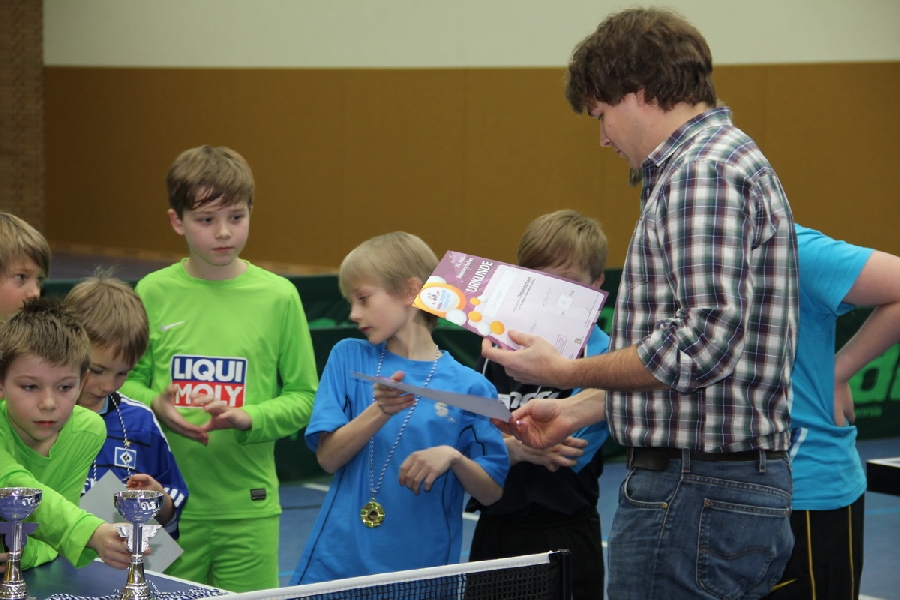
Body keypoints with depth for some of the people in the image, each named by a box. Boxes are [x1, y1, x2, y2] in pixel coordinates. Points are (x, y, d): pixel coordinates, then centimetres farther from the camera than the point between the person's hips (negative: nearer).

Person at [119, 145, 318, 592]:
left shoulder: (278, 296, -1)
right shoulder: (153, 293, 1)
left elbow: (303, 395, 2)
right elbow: (127, 382, 9)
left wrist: (248, 418, -15)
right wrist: (155, 406, -12)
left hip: (247, 507, 0)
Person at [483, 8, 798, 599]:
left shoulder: (703, 172, -15)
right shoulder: (729, 162, 20)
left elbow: (706, 341, -24)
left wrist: (567, 372, -14)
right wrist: (577, 410, 22)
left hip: (696, 497, -11)